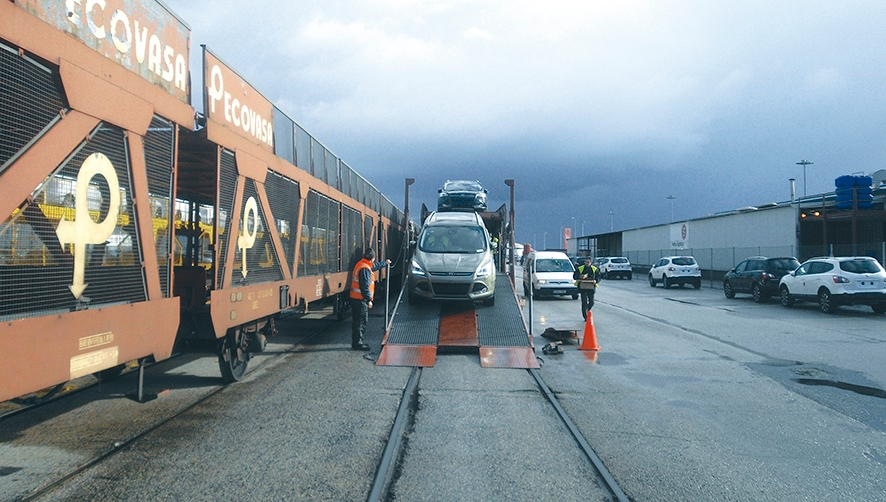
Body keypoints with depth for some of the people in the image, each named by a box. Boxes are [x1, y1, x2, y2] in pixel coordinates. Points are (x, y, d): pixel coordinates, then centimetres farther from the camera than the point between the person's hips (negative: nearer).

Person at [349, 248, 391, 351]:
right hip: (360, 299, -10)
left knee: (357, 321, 14)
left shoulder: (363, 265, 14)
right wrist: (369, 300, -20)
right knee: (361, 321, -6)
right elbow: (365, 286, -22)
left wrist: (385, 263, 49)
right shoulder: (365, 269, -18)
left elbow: (375, 266, 35)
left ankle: (356, 342, 20)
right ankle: (357, 343, -3)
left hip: (356, 298, 10)